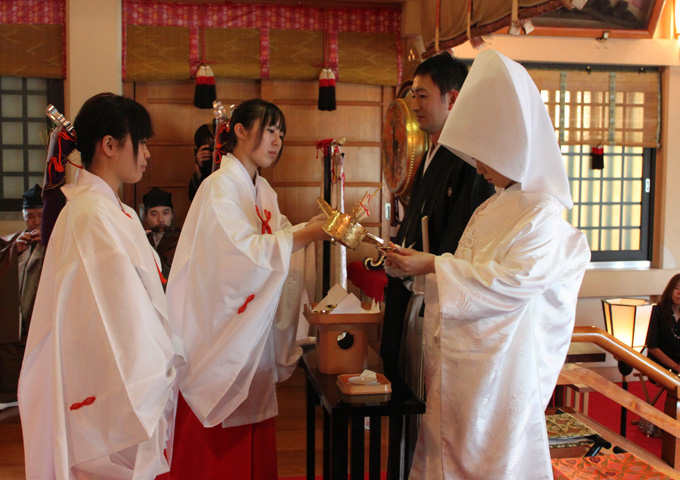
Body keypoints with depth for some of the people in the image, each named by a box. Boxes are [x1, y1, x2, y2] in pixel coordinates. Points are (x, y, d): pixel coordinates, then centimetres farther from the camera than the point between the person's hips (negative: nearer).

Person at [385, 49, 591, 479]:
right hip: (462, 355, 8)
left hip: (501, 359, -8)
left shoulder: (544, 214, -14)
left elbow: (513, 279, -22)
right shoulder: (493, 208, 12)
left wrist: (433, 266, -22)